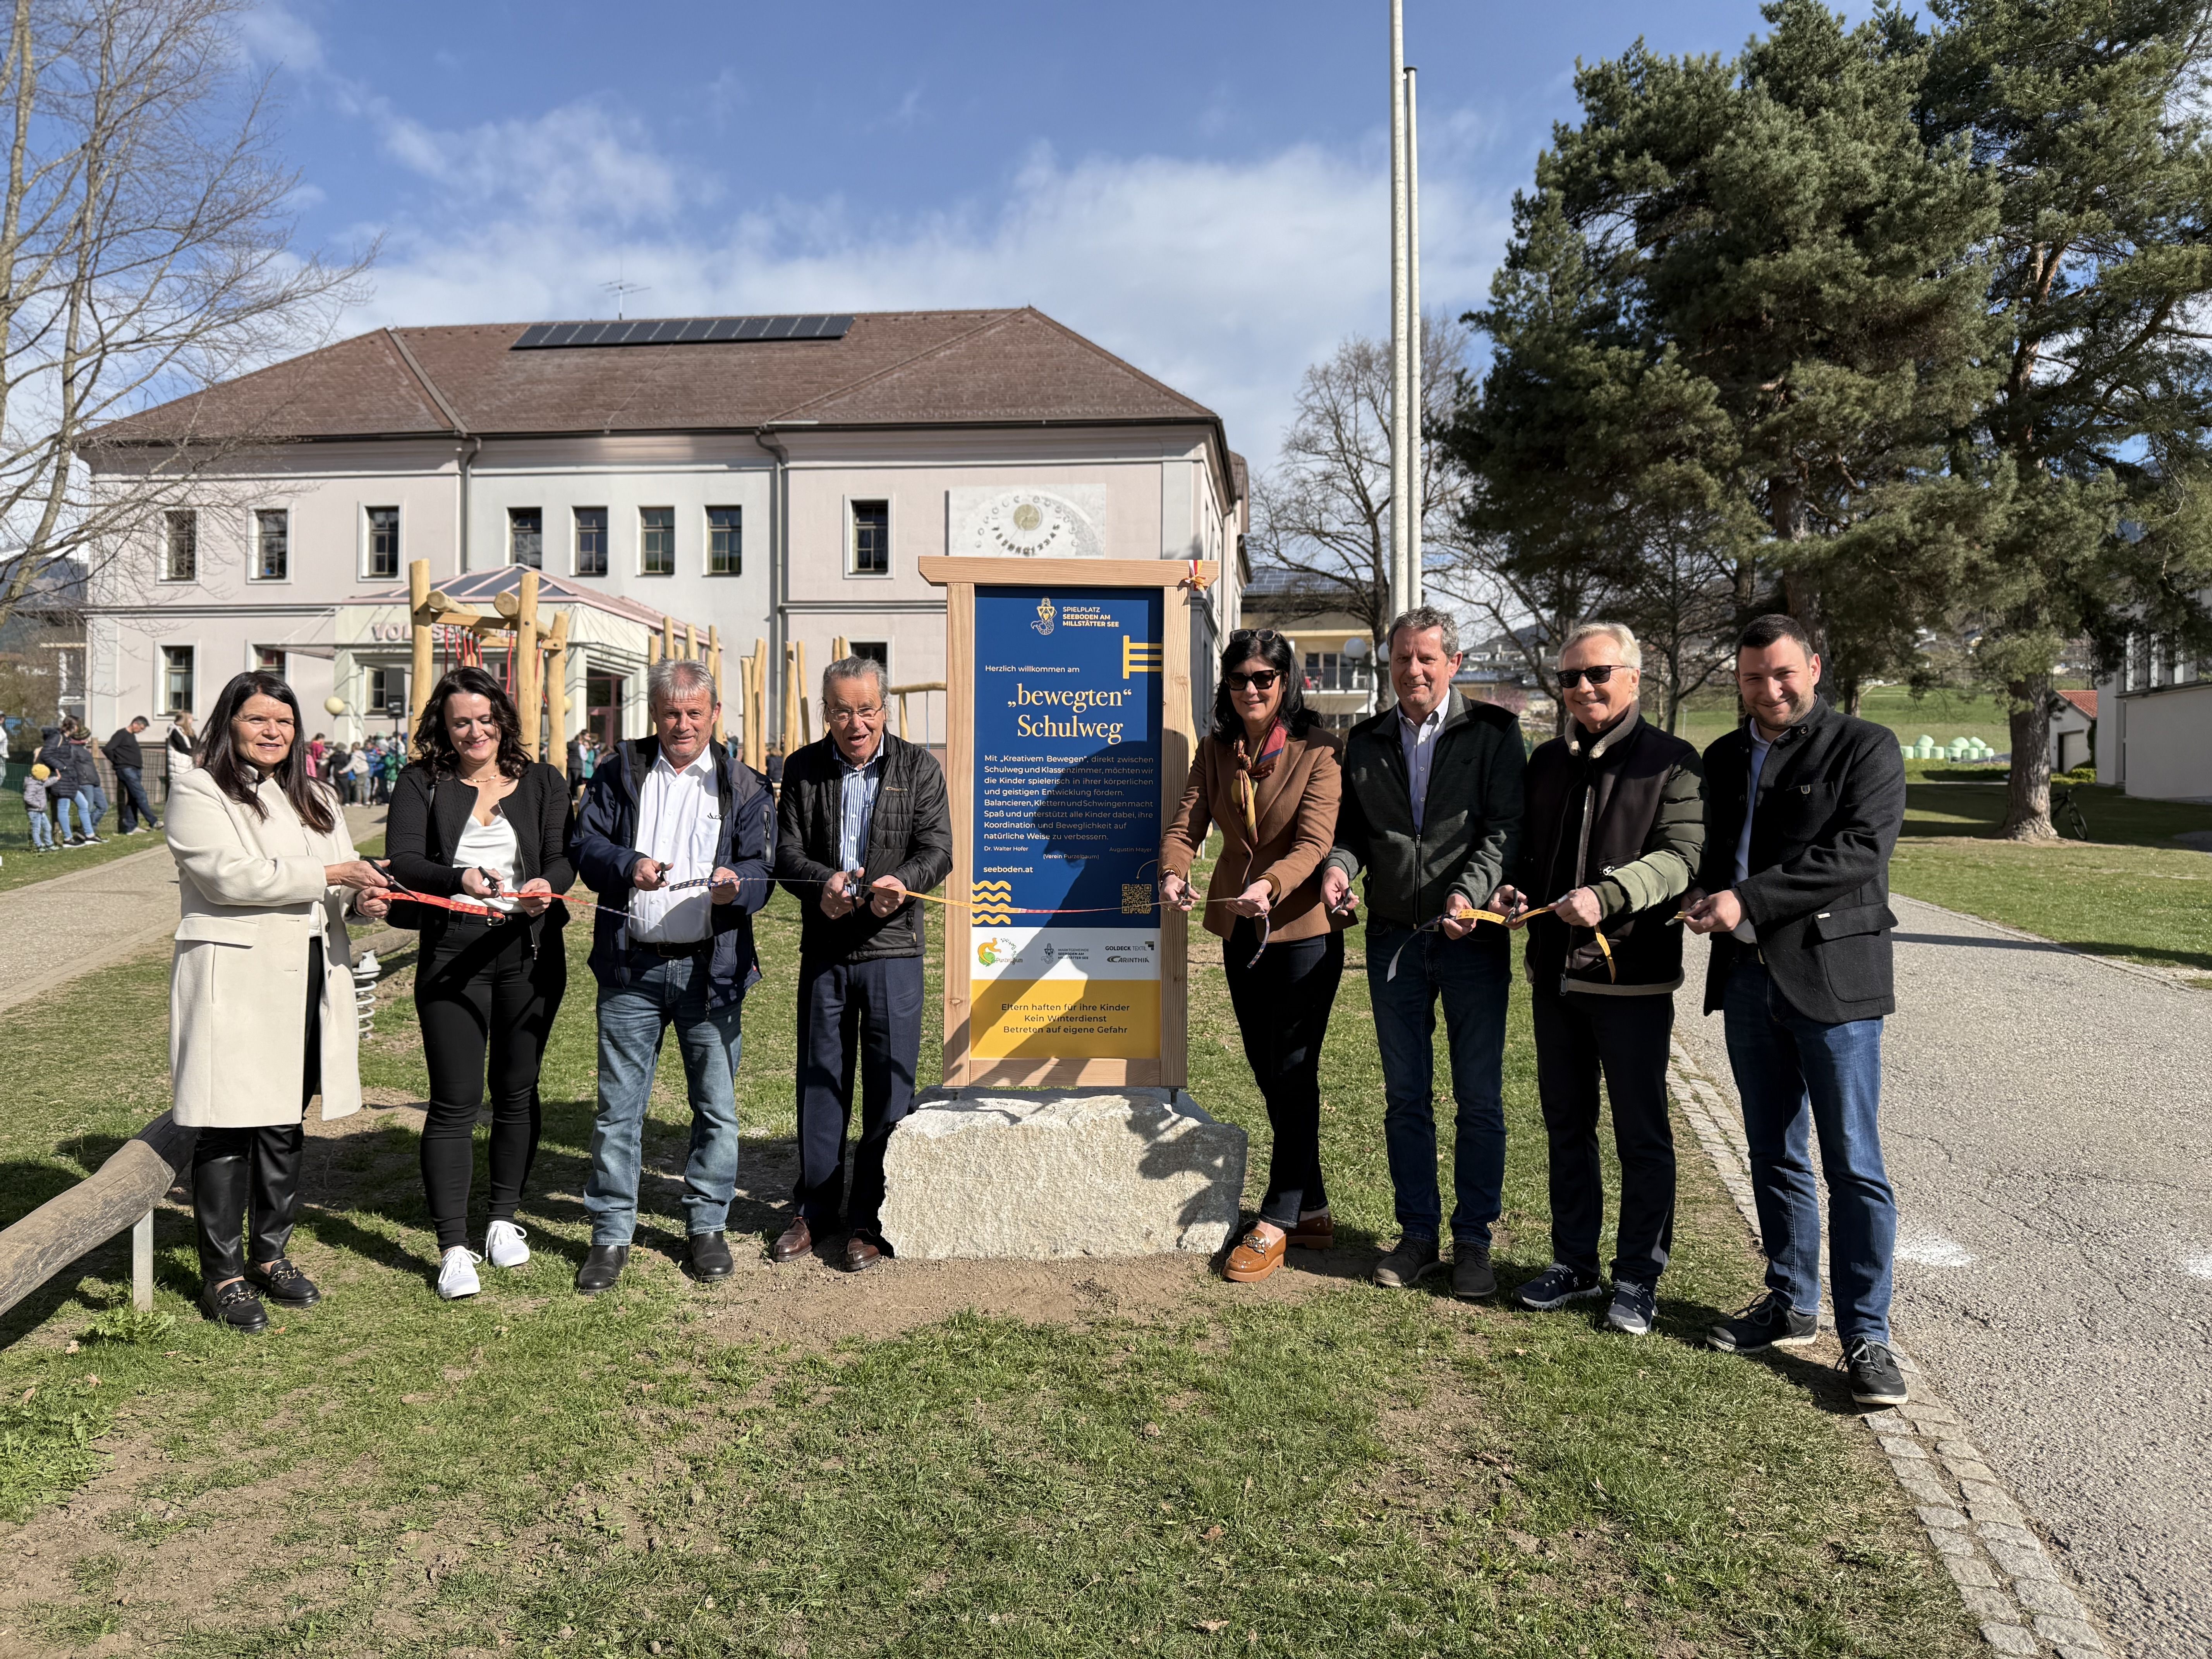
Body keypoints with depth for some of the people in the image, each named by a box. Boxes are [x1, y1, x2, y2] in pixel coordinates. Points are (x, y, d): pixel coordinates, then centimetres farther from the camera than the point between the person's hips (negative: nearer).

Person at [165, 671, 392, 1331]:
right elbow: (230, 875, -16)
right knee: (228, 1127, -2)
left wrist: (366, 898, -7)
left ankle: (271, 1254, 25)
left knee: (285, 1125, 12)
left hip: (308, 978, 6)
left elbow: (346, 874, 17)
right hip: (234, 982, -6)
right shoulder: (199, 793, -3)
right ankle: (223, 1274, 8)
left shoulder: (313, 799, 19)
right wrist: (330, 875, -17)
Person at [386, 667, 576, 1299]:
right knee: (455, 1101, -3)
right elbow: (403, 860, -10)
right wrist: (459, 879, -29)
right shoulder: (421, 785, 3)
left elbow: (564, 858, 0)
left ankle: (504, 1219, 27)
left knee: (517, 1092, 11)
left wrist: (548, 885, -23)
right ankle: (453, 1248, 3)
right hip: (452, 955, -2)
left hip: (530, 952, 2)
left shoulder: (542, 783, 8)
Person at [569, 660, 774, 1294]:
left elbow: (762, 872, 1)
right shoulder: (619, 773, 9)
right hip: (630, 967, 0)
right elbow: (585, 845, 3)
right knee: (618, 1107, 6)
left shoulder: (743, 788, 7)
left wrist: (738, 885, -22)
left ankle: (707, 1226, 23)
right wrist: (627, 865, -18)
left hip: (711, 968, 0)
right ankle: (611, 1235, 18)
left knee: (717, 1106, 7)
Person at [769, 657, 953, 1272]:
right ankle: (816, 1209, 27)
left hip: (892, 948, -2)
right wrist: (823, 882, -22)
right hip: (823, 949, 2)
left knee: (889, 1085, 2)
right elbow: (787, 851, 0)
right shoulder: (803, 769, 6)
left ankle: (870, 1220, 15)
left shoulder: (919, 767, 2)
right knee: (820, 1080, 12)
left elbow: (937, 849, -5)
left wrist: (903, 882, -26)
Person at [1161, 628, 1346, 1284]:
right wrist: (1173, 873, -26)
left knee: (1293, 1072, -2)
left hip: (1303, 927, -6)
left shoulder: (1318, 750, -12)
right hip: (1240, 928, 6)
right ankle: (1313, 1211, 26)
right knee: (1267, 1072, 12)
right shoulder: (1215, 750, 4)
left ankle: (1277, 1223, 7)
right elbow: (1185, 825, -5)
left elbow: (1314, 840, -22)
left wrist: (1270, 885, -40)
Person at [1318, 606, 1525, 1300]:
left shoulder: (1492, 732, -1)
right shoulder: (1366, 741, 11)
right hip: (1394, 938, 4)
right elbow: (1352, 826, 13)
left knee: (1479, 1100, 3)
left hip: (1472, 937, -3)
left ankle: (1473, 1241, 16)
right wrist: (1339, 865, -9)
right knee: (1406, 1098, 10)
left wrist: (1470, 893, -23)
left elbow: (1505, 828, -8)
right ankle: (1418, 1235, 22)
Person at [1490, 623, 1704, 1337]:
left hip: (1633, 976, -6)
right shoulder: (1547, 761, 13)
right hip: (1555, 974, 6)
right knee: (1566, 1126, 15)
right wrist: (1512, 888, 1)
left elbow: (1681, 854, -16)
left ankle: (1638, 1277, 16)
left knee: (1641, 1134, 4)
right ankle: (1575, 1262, 28)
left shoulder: (1671, 762, -5)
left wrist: (1608, 894, -29)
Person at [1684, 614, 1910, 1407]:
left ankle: (1866, 1336, 5)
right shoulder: (1724, 758, 15)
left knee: (1853, 1166, -3)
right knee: (1775, 1158, 14)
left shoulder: (1865, 747, -2)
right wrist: (1705, 897, -4)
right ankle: (1791, 1305, 27)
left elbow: (1859, 851, -14)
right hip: (1748, 979, 6)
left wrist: (1748, 899, -19)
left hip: (1832, 980, -6)